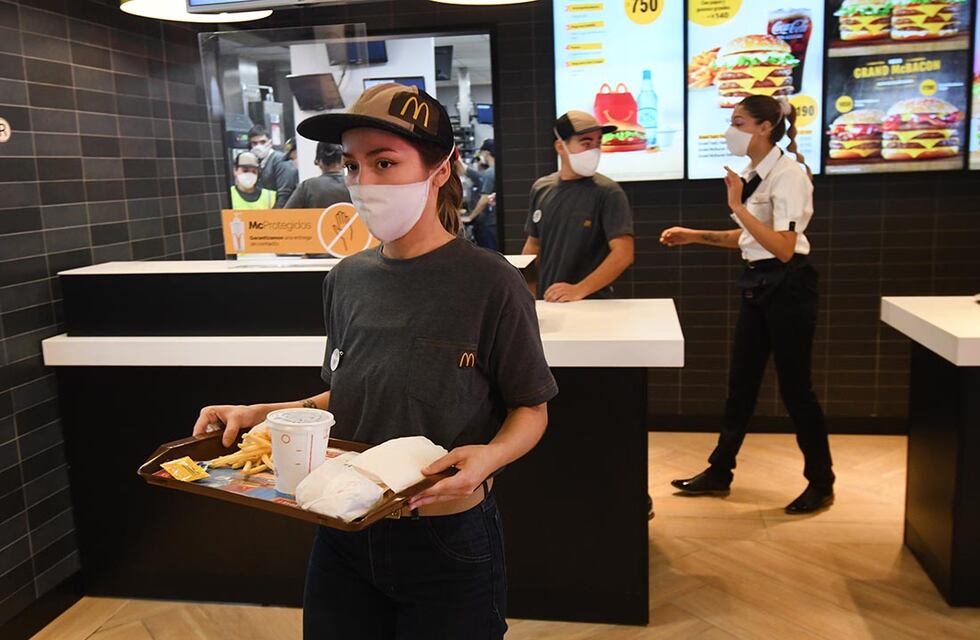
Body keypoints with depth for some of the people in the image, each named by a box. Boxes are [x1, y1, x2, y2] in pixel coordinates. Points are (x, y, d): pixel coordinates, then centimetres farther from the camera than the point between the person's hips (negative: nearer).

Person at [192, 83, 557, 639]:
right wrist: (261, 414, -1)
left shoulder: (491, 284, -16)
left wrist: (489, 456, -27)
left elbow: (530, 410, -8)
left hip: (447, 540, -4)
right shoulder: (348, 279, 0)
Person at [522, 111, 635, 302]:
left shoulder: (608, 193, -12)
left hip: (592, 304, -4)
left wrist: (579, 290, -27)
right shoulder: (541, 188, 3)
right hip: (546, 301, 5)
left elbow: (623, 254, -19)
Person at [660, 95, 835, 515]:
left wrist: (739, 206, -26)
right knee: (741, 381, 13)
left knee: (794, 385, 1)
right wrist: (695, 236, 11)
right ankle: (719, 472, 25)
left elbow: (783, 248, -24)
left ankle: (821, 484, 19)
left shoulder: (787, 174, -17)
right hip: (758, 286, 9)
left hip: (787, 287, -9)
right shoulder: (754, 175, 9)